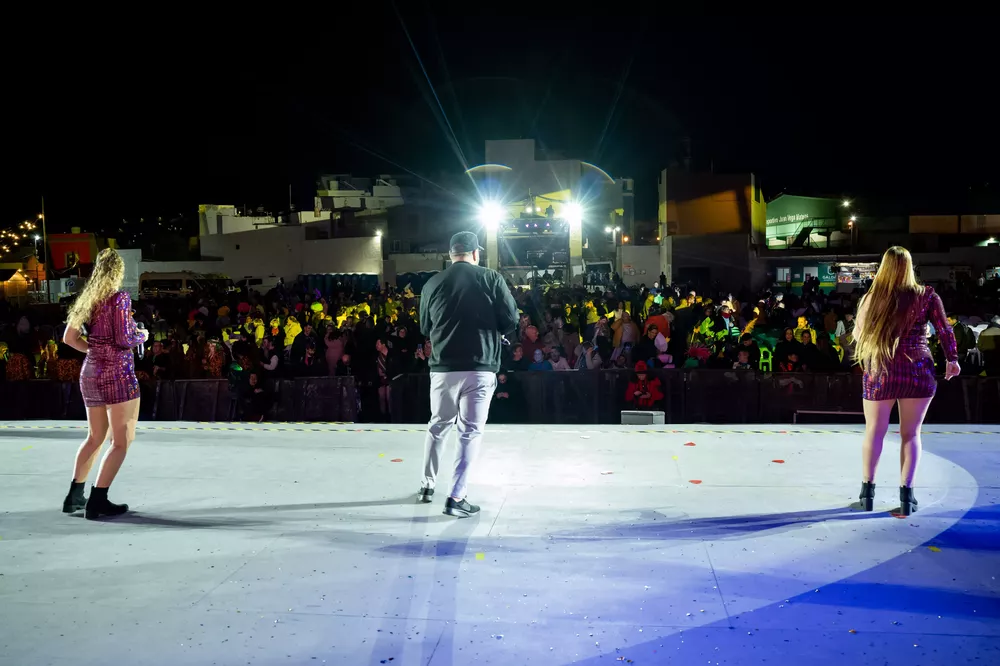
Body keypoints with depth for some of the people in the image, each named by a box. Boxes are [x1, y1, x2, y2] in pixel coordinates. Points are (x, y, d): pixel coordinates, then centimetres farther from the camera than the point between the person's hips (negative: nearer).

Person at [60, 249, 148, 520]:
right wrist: (142, 336, 4)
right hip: (118, 373, -8)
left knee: (95, 437, 19)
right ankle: (97, 501, -4)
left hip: (90, 373, 8)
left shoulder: (88, 298, 11)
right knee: (121, 440, 0)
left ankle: (74, 495, 21)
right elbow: (124, 340, -16)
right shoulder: (120, 298, -9)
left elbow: (69, 338, 12)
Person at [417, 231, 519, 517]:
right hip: (480, 368, -3)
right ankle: (456, 497, 2)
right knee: (470, 432, 4)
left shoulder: (432, 284, 4)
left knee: (437, 427, 20)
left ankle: (427, 486, 31)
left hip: (443, 368, 3)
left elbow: (424, 328, 11)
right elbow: (511, 321, -4)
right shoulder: (491, 278, -3)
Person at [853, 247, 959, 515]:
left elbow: (858, 335, 9)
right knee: (911, 434, 9)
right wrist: (952, 359, 14)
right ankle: (906, 494, 8)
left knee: (874, 431, 11)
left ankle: (867, 490, 14)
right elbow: (945, 330, 1)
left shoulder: (871, 298, -1)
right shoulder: (926, 296, -1)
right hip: (918, 372, 0)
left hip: (880, 372, 0)